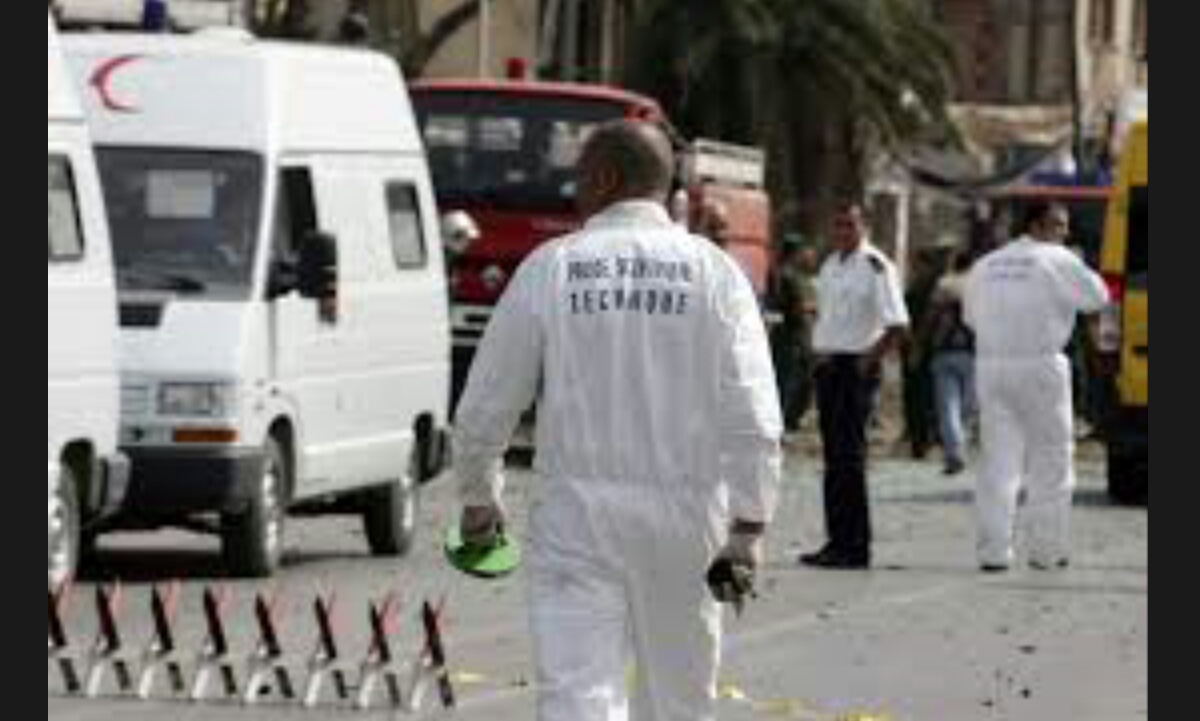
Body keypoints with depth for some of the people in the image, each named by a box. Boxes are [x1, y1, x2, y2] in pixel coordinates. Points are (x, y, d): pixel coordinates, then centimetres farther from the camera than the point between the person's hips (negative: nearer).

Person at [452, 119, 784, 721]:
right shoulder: (713, 272, 1)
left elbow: (485, 406, 4)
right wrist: (748, 526, -2)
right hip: (685, 514, 2)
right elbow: (754, 417, -5)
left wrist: (478, 498, 19)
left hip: (577, 515, -2)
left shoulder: (549, 269, -1)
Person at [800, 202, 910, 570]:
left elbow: (897, 325, -16)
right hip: (827, 367, 9)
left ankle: (855, 547, -9)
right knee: (833, 456, 10)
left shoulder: (875, 267, -11)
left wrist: (868, 361, -15)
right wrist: (819, 352, 15)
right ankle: (838, 541, 14)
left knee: (849, 456, -11)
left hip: (856, 369, -9)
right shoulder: (831, 265, 15)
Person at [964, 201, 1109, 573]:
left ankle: (994, 551, -2)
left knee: (998, 459, 5)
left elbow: (971, 315, 19)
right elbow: (1097, 298, -1)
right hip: (1040, 365, -5)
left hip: (991, 365, 5)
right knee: (1050, 459, 6)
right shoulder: (1057, 260, -4)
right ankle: (1047, 550, 7)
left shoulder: (986, 265, 13)